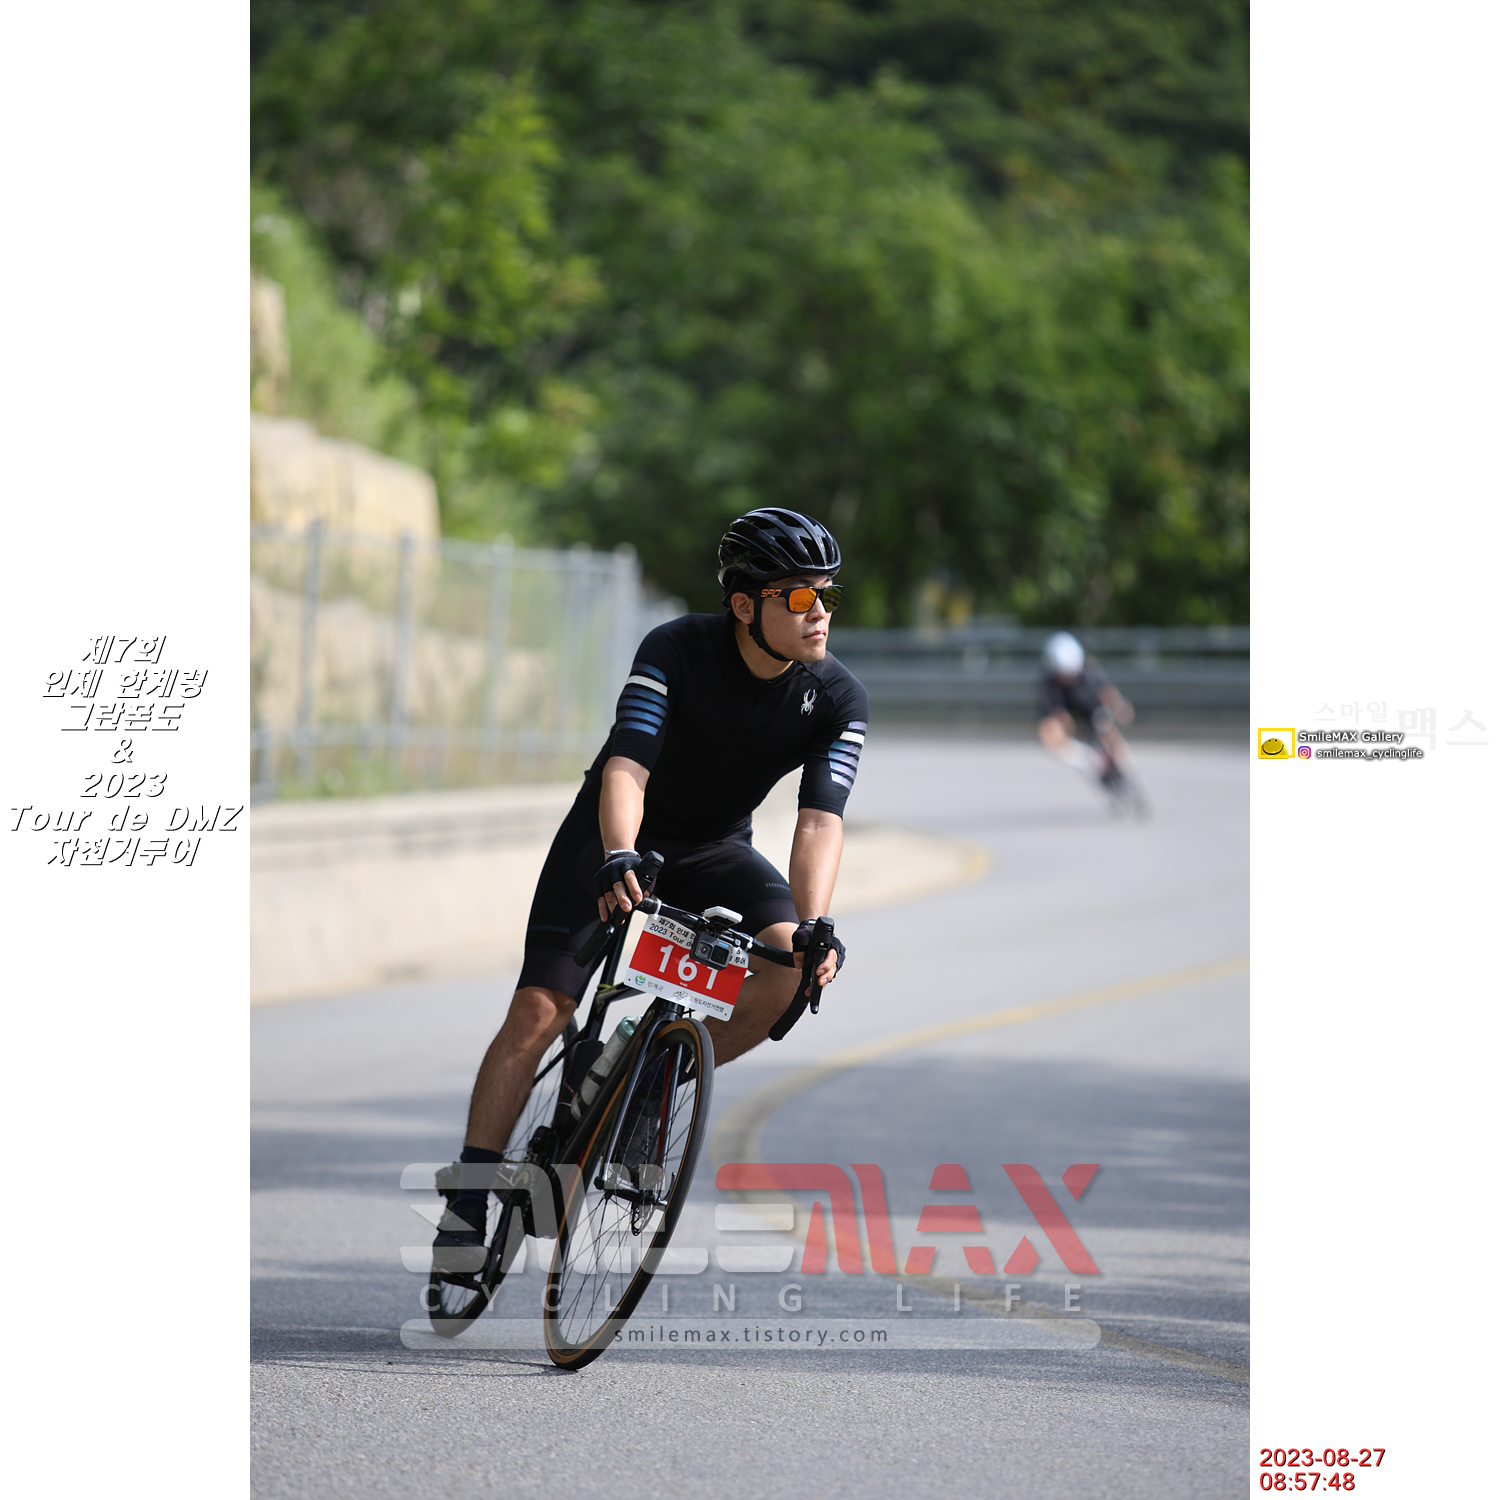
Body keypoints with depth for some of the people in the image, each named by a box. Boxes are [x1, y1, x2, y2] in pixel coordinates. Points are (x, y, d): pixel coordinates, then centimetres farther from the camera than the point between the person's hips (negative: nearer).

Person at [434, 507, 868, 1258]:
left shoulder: (837, 698, -18)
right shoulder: (676, 649, -25)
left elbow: (819, 820, -26)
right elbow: (627, 767, -36)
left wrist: (814, 925, -42)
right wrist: (617, 858, -54)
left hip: (712, 851, 3)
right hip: (617, 835, -3)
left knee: (790, 966, -26)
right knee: (538, 1010, -15)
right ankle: (466, 1203, -7)